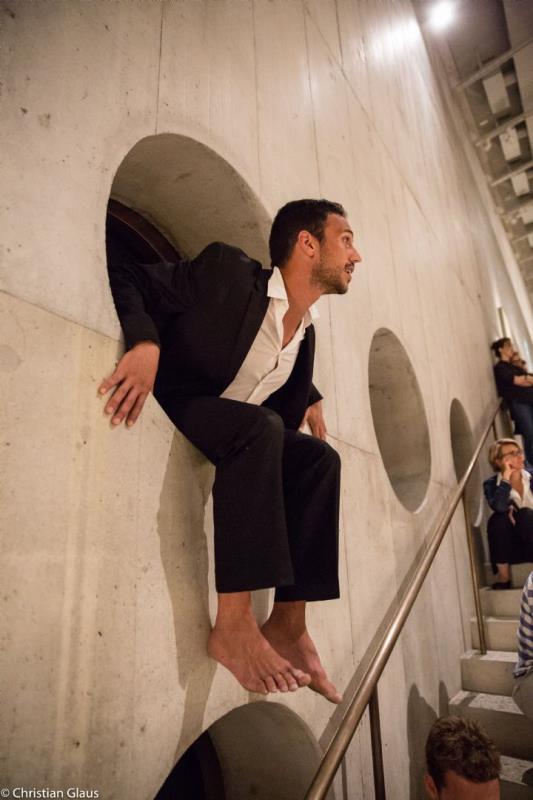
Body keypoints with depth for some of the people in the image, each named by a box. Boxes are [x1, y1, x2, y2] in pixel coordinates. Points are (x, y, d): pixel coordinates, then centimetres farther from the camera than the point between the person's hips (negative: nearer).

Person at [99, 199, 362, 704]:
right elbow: (124, 279, -13)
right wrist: (145, 342, -31)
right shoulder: (227, 272, -12)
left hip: (241, 435, 7)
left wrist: (310, 399, 6)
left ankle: (288, 622, -9)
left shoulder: (305, 332, 9)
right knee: (259, 426, -32)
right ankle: (233, 625, -29)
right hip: (168, 415, -7)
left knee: (320, 457, -10)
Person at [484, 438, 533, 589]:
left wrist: (517, 513, -21)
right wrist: (506, 477, -23)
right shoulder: (491, 484, -6)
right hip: (513, 544, 0)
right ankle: (503, 576, -21)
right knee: (497, 519, -29)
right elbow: (499, 507, -28)